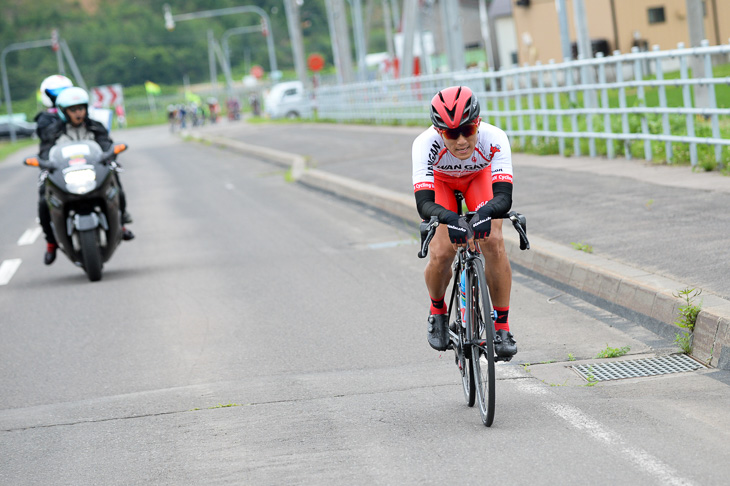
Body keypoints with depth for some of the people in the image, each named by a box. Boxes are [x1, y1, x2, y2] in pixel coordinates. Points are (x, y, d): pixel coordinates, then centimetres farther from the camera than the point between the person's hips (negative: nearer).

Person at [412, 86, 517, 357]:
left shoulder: (494, 139, -38)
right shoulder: (426, 144, -39)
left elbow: (504, 196, -44)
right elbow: (424, 203, -44)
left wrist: (485, 212, -66)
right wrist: (448, 218, -65)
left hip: (479, 177, 0)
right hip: (440, 181, 0)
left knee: (493, 243, -22)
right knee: (441, 253, -18)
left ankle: (502, 327, -8)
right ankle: (438, 311, 14)